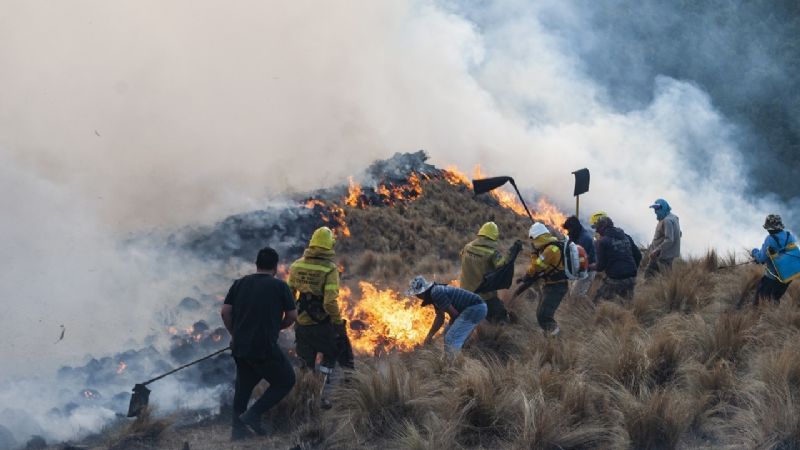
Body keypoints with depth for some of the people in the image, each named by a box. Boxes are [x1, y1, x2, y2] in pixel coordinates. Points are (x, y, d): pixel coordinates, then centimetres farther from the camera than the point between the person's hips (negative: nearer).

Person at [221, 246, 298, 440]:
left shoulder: (239, 284, 9)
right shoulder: (279, 286, -3)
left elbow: (225, 312, 5)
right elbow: (292, 316, -2)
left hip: (239, 346, 6)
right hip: (264, 347, -6)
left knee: (243, 386, 20)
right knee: (286, 380, 9)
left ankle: (238, 428, 20)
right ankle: (253, 415, -2)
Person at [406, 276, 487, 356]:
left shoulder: (435, 293, -18)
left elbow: (454, 313, -14)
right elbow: (440, 317, 21)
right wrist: (430, 335, 17)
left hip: (475, 308, -11)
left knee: (451, 339, -14)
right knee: (448, 333, 23)